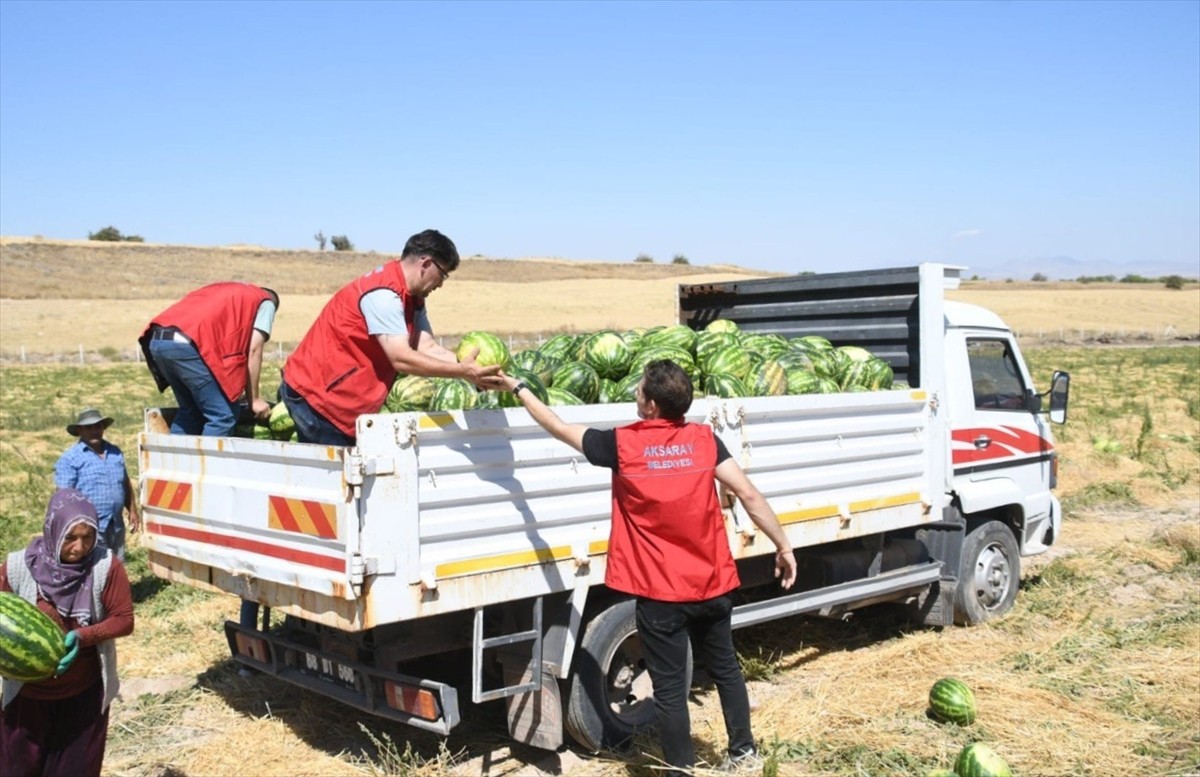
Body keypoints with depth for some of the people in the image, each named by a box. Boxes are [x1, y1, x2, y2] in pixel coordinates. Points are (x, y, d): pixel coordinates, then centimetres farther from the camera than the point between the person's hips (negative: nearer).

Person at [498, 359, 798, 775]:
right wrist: (782, 545, 4)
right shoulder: (704, 439, -4)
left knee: (670, 687, 8)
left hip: (660, 592, -4)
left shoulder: (622, 444, -10)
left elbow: (560, 428, 2)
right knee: (725, 667, 23)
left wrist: (519, 388, 15)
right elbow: (749, 495, -6)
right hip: (711, 583, 4)